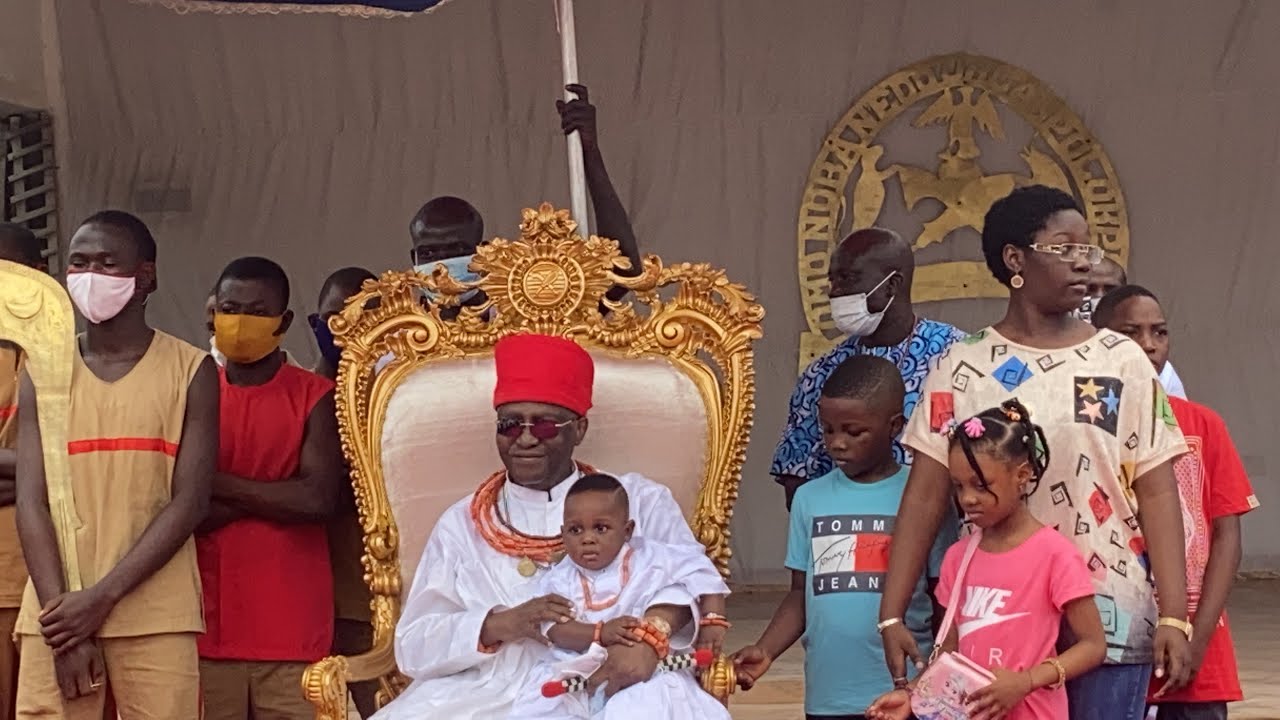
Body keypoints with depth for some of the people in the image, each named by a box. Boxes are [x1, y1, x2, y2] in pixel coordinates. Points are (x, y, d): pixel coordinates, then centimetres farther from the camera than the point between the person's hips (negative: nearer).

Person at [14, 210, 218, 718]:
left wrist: (102, 597, -11)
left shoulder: (191, 370, 4)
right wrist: (64, 623, -9)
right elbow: (31, 505, 2)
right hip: (58, 616, 2)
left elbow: (190, 502, -3)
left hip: (156, 618, -1)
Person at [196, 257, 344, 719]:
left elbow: (319, 499, -11)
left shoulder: (314, 397, 2)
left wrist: (216, 483, -8)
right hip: (210, 621, 2)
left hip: (292, 626, -2)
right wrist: (273, 495, -9)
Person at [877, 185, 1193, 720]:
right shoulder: (963, 369, 3)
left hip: (1108, 616, 0)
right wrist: (892, 614, -7)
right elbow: (926, 497, 0)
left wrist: (1174, 617, -8)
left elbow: (1157, 495, 0)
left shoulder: (1122, 362, 3)